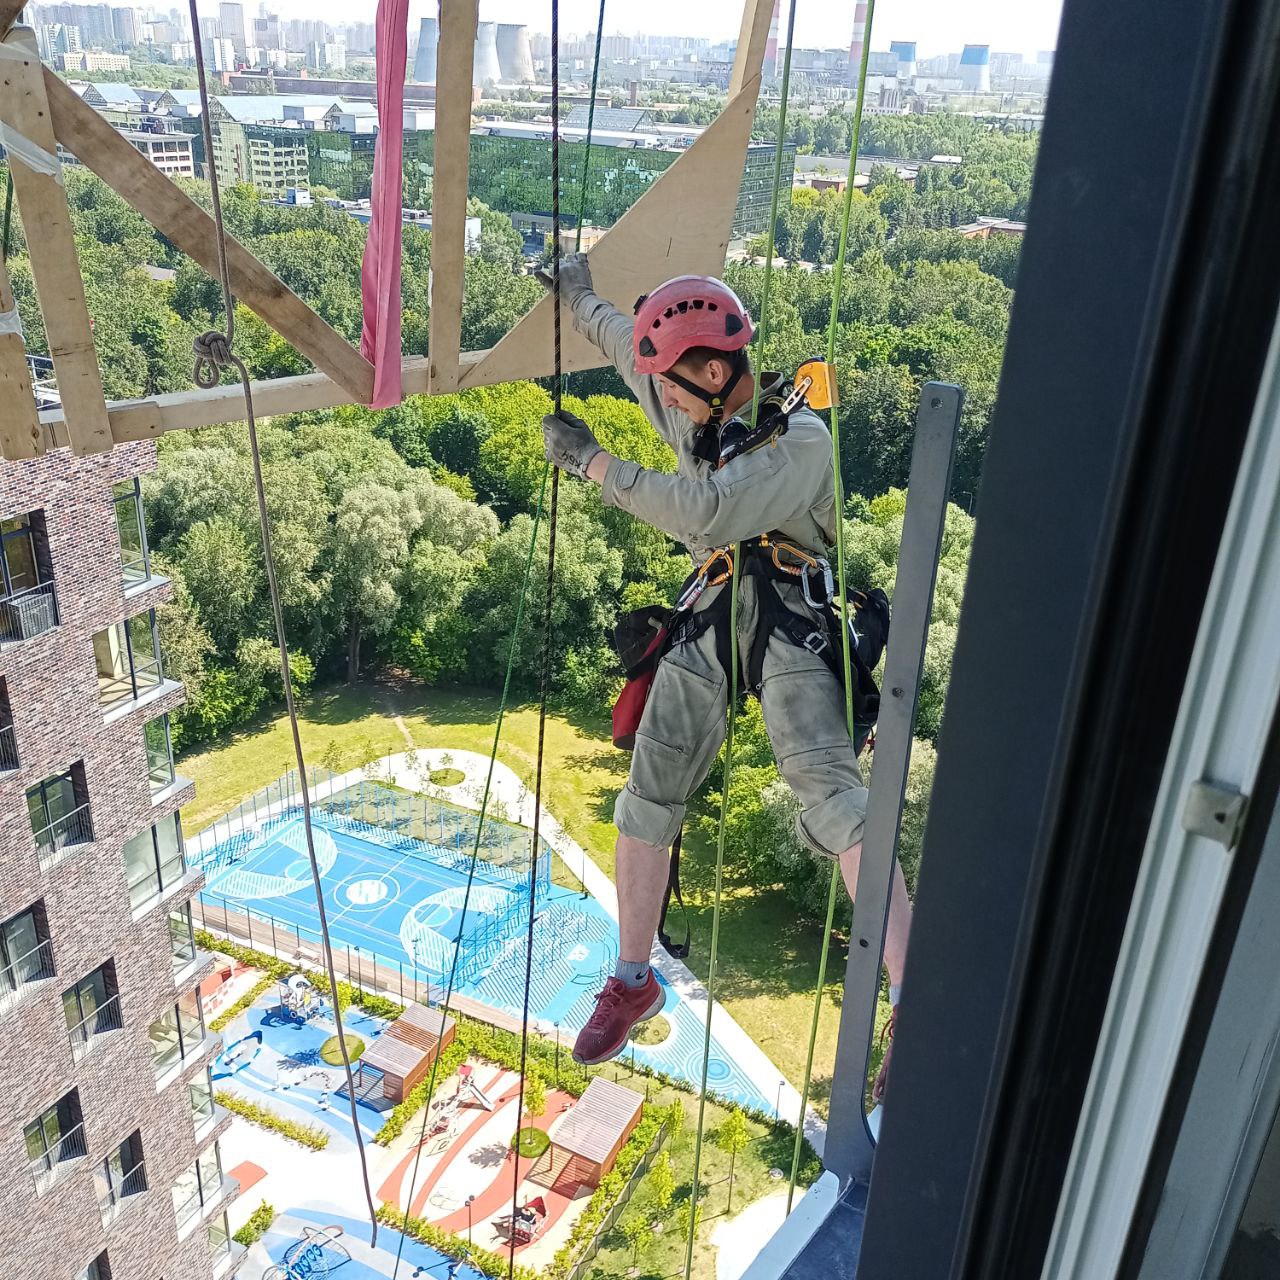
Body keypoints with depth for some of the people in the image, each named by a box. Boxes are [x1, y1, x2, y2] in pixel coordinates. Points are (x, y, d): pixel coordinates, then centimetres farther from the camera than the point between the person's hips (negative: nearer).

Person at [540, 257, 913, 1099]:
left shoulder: (801, 438, -16)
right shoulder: (692, 404, 6)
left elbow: (702, 513, -28)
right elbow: (618, 336, 27)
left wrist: (592, 461, -21)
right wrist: (577, 288, 44)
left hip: (787, 617, -6)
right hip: (709, 612, 6)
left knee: (829, 789, -23)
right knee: (649, 797, 4)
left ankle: (912, 1004, -19)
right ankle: (634, 982, 21)